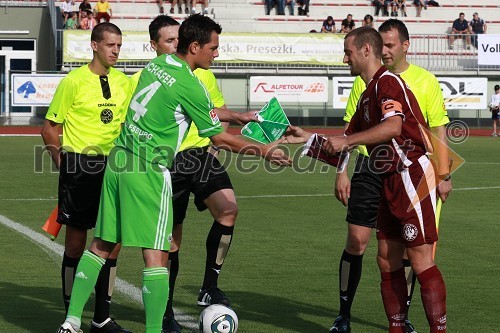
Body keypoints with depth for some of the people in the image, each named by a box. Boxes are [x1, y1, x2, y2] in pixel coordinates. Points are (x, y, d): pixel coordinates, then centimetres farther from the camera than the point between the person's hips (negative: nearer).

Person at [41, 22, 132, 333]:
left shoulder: (124, 83, 7)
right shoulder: (74, 81, -7)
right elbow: (50, 127, -3)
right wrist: (64, 163, -6)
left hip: (112, 167, 5)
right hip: (80, 166, -5)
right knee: (76, 242, 2)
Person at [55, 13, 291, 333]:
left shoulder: (157, 64, 11)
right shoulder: (189, 85, -13)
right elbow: (219, 137, -3)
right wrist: (265, 151, 6)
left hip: (118, 160, 8)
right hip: (149, 170, -8)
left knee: (102, 245, 13)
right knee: (156, 255, -5)